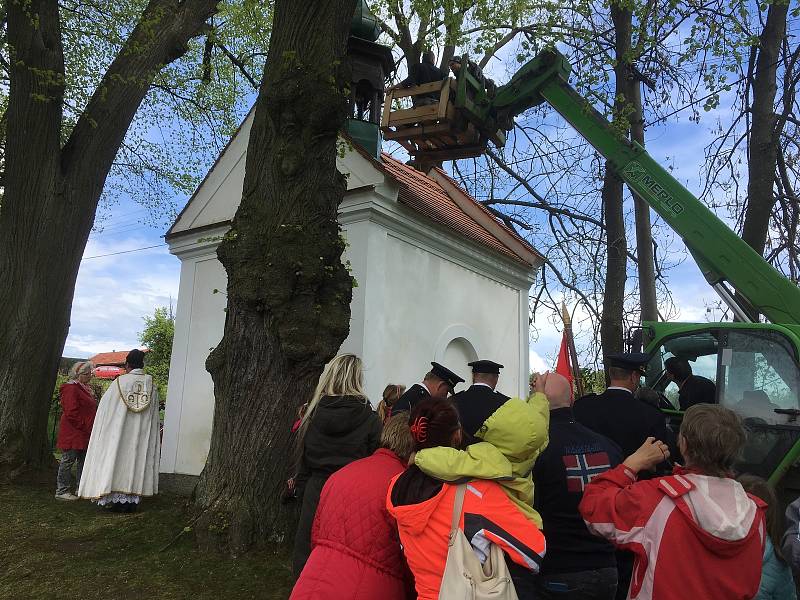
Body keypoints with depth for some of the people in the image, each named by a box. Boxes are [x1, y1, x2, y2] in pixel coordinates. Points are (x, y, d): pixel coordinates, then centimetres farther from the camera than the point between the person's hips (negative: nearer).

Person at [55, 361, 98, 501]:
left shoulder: (85, 388, 17)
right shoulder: (71, 388, -14)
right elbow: (71, 413, -20)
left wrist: (92, 427, 13)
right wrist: (85, 426, -17)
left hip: (84, 434, 10)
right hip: (73, 432, -10)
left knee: (83, 460, 13)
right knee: (68, 461, -3)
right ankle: (61, 491, 4)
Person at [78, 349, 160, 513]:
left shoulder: (120, 382, -10)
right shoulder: (152, 385, -2)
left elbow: (105, 407, -1)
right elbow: (154, 417, 4)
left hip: (119, 433, -2)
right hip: (142, 436, 2)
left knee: (118, 460, 8)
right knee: (137, 462, 9)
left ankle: (117, 500, 11)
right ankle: (132, 501, 12)